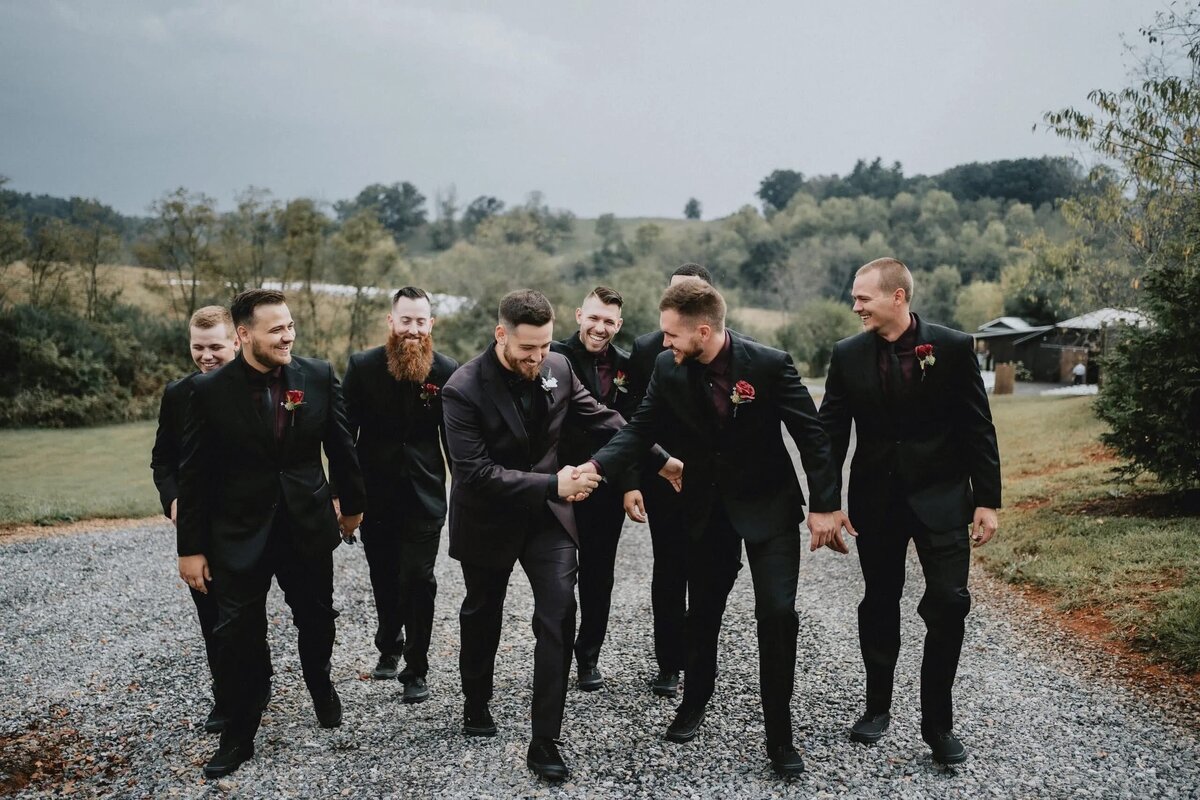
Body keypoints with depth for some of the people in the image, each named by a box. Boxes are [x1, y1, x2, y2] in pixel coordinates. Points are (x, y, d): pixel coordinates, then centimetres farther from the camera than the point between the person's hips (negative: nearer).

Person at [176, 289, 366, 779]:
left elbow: (340, 445, 6)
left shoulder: (319, 376, -6)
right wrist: (191, 547, -4)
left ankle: (319, 683, 48)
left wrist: (352, 502, 14)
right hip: (240, 534, -2)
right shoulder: (211, 390, -11)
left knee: (317, 620, 18)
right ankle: (238, 735, 23)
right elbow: (194, 475, -6)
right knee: (238, 636, 3)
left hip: (309, 526, 2)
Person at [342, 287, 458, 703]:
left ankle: (416, 669, 12)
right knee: (383, 579, 15)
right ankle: (389, 647, 40)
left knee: (418, 579, -4)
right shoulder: (363, 366, -4)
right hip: (375, 493, 2)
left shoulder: (447, 371, -5)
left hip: (424, 495, -1)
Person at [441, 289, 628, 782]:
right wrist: (552, 484, -34)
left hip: (547, 513, 3)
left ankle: (545, 741, 0)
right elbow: (475, 473, -28)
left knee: (559, 613, -9)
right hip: (489, 519, -2)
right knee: (482, 613, 18)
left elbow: (602, 420, -1)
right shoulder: (463, 389, -24)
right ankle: (476, 704, 45)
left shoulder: (558, 369, -9)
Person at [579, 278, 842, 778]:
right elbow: (642, 429, -5)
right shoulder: (668, 368, -9)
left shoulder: (769, 364, -19)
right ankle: (694, 701, 39)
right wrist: (595, 466, -20)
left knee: (777, 614, -7)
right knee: (702, 611, 15)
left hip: (768, 503, -3)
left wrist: (823, 505, -13)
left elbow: (811, 435, -13)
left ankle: (779, 736, 9)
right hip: (707, 507, 3)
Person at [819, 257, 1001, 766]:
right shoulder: (848, 355, -1)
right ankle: (877, 706, 30)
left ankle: (938, 723, 11)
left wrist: (987, 500, -6)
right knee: (879, 604, 12)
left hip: (941, 496, -2)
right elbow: (832, 433, 1)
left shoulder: (953, 347, -7)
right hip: (876, 498, 2)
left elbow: (978, 429, -4)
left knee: (948, 604, -6)